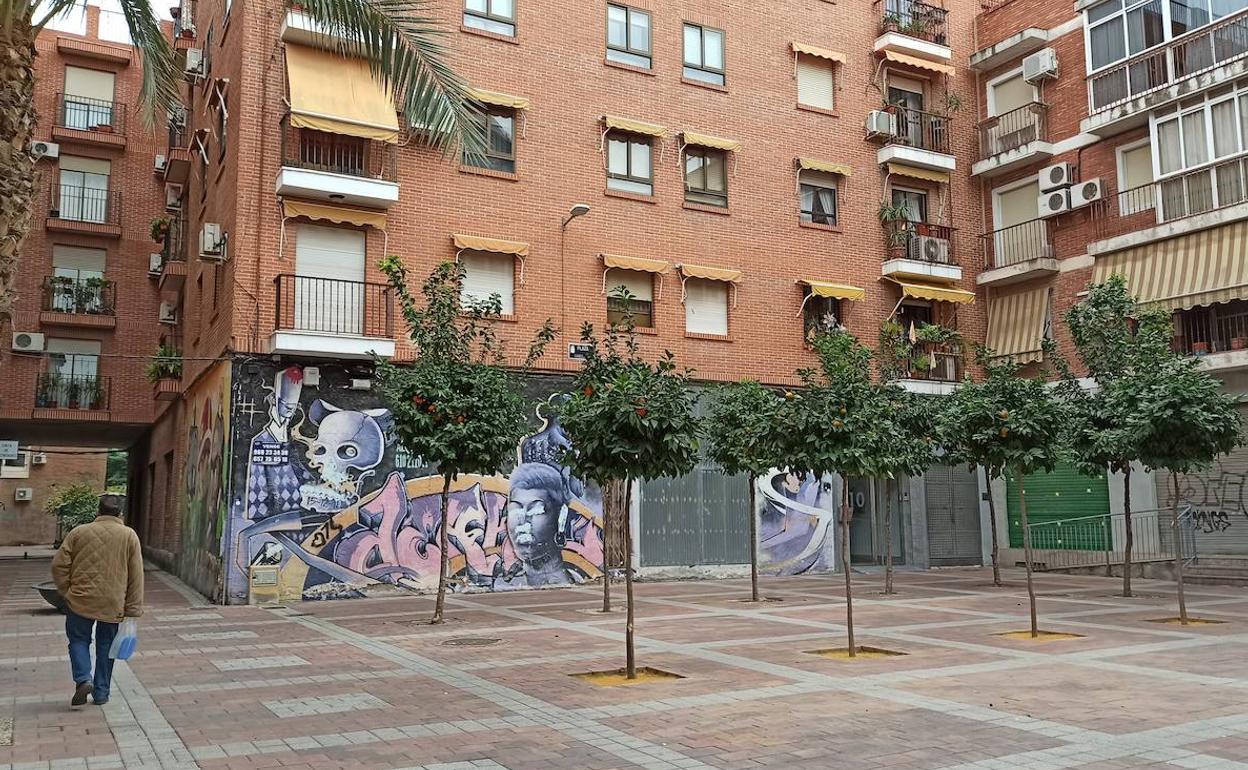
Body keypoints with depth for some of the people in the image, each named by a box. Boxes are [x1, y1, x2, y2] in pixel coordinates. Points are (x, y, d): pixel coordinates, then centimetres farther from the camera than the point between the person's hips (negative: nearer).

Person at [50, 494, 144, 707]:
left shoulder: (79, 532, 0)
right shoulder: (129, 536, -1)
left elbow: (59, 565, 0)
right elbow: (136, 576, -2)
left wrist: (67, 591, 12)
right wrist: (134, 609, 2)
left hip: (81, 600, 0)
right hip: (114, 605, 0)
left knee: (79, 640, 15)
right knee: (106, 645, 12)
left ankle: (83, 679, -5)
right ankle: (101, 693, 15)